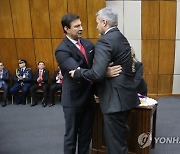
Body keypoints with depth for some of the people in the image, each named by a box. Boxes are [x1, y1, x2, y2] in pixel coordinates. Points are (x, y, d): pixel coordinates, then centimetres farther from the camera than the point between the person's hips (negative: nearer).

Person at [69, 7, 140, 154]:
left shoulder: (105, 41, -17)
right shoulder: (121, 38, 13)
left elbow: (97, 74, -28)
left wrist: (77, 73, -11)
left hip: (116, 98, -10)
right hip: (126, 94, 10)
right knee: (120, 137, 25)